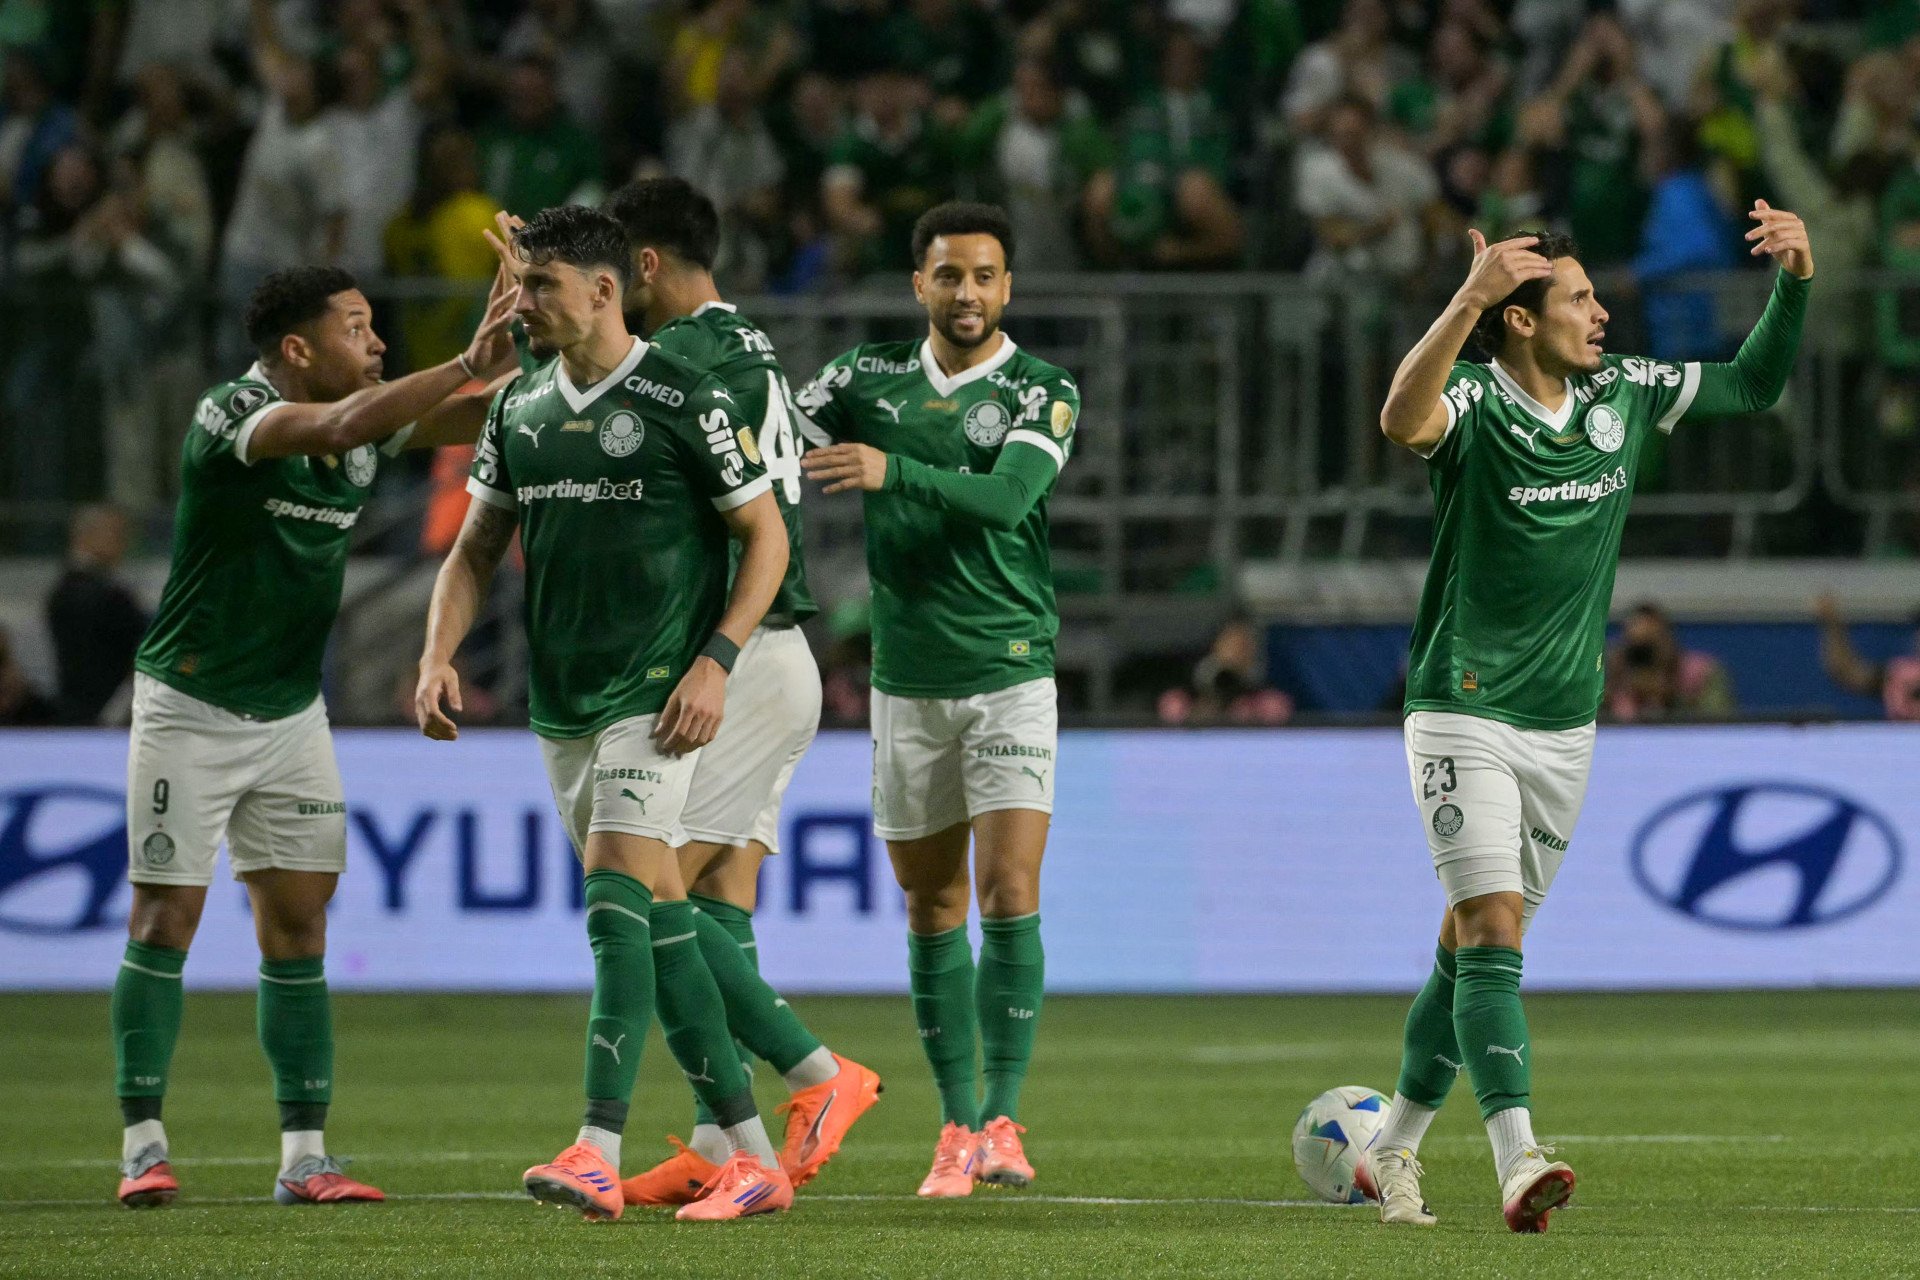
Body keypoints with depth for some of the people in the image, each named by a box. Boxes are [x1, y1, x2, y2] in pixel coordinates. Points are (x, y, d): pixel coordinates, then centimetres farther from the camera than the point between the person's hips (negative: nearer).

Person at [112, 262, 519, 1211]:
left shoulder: (370, 421, 1)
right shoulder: (229, 418, -21)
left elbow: (470, 420, -1)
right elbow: (339, 427, -38)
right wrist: (472, 361, -41)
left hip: (292, 711, 6)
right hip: (192, 706, -6)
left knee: (299, 928, 2)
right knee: (165, 920, -3)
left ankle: (303, 1157, 2)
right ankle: (143, 1147, 3)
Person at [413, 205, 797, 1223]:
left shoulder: (683, 400, -9)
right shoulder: (520, 408, 10)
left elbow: (765, 536, -4)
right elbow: (476, 547, 16)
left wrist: (716, 661, -14)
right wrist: (439, 654, 0)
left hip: (656, 696, -7)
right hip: (561, 706, 7)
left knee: (616, 895, -18)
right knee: (656, 919, 7)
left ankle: (597, 1157, -24)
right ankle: (752, 1158, 13)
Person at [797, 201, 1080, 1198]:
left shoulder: (1044, 394, -4)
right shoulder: (869, 378, 7)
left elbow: (1006, 497, -21)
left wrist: (891, 472, -34)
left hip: (1009, 675, -3)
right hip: (906, 681, 3)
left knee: (1009, 895, -13)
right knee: (932, 910, 5)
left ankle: (1001, 1121, -10)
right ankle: (956, 1126, 13)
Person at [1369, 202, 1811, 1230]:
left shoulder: (1621, 395, 5)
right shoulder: (1477, 408, -14)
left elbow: (1753, 384, 18)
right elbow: (1402, 420, -38)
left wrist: (1795, 278, 1)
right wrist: (1467, 299, -51)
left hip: (1565, 723, 6)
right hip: (1464, 714, -6)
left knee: (1474, 948, 12)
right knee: (1493, 933, -17)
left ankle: (1393, 1150, 25)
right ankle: (1518, 1162, -27)